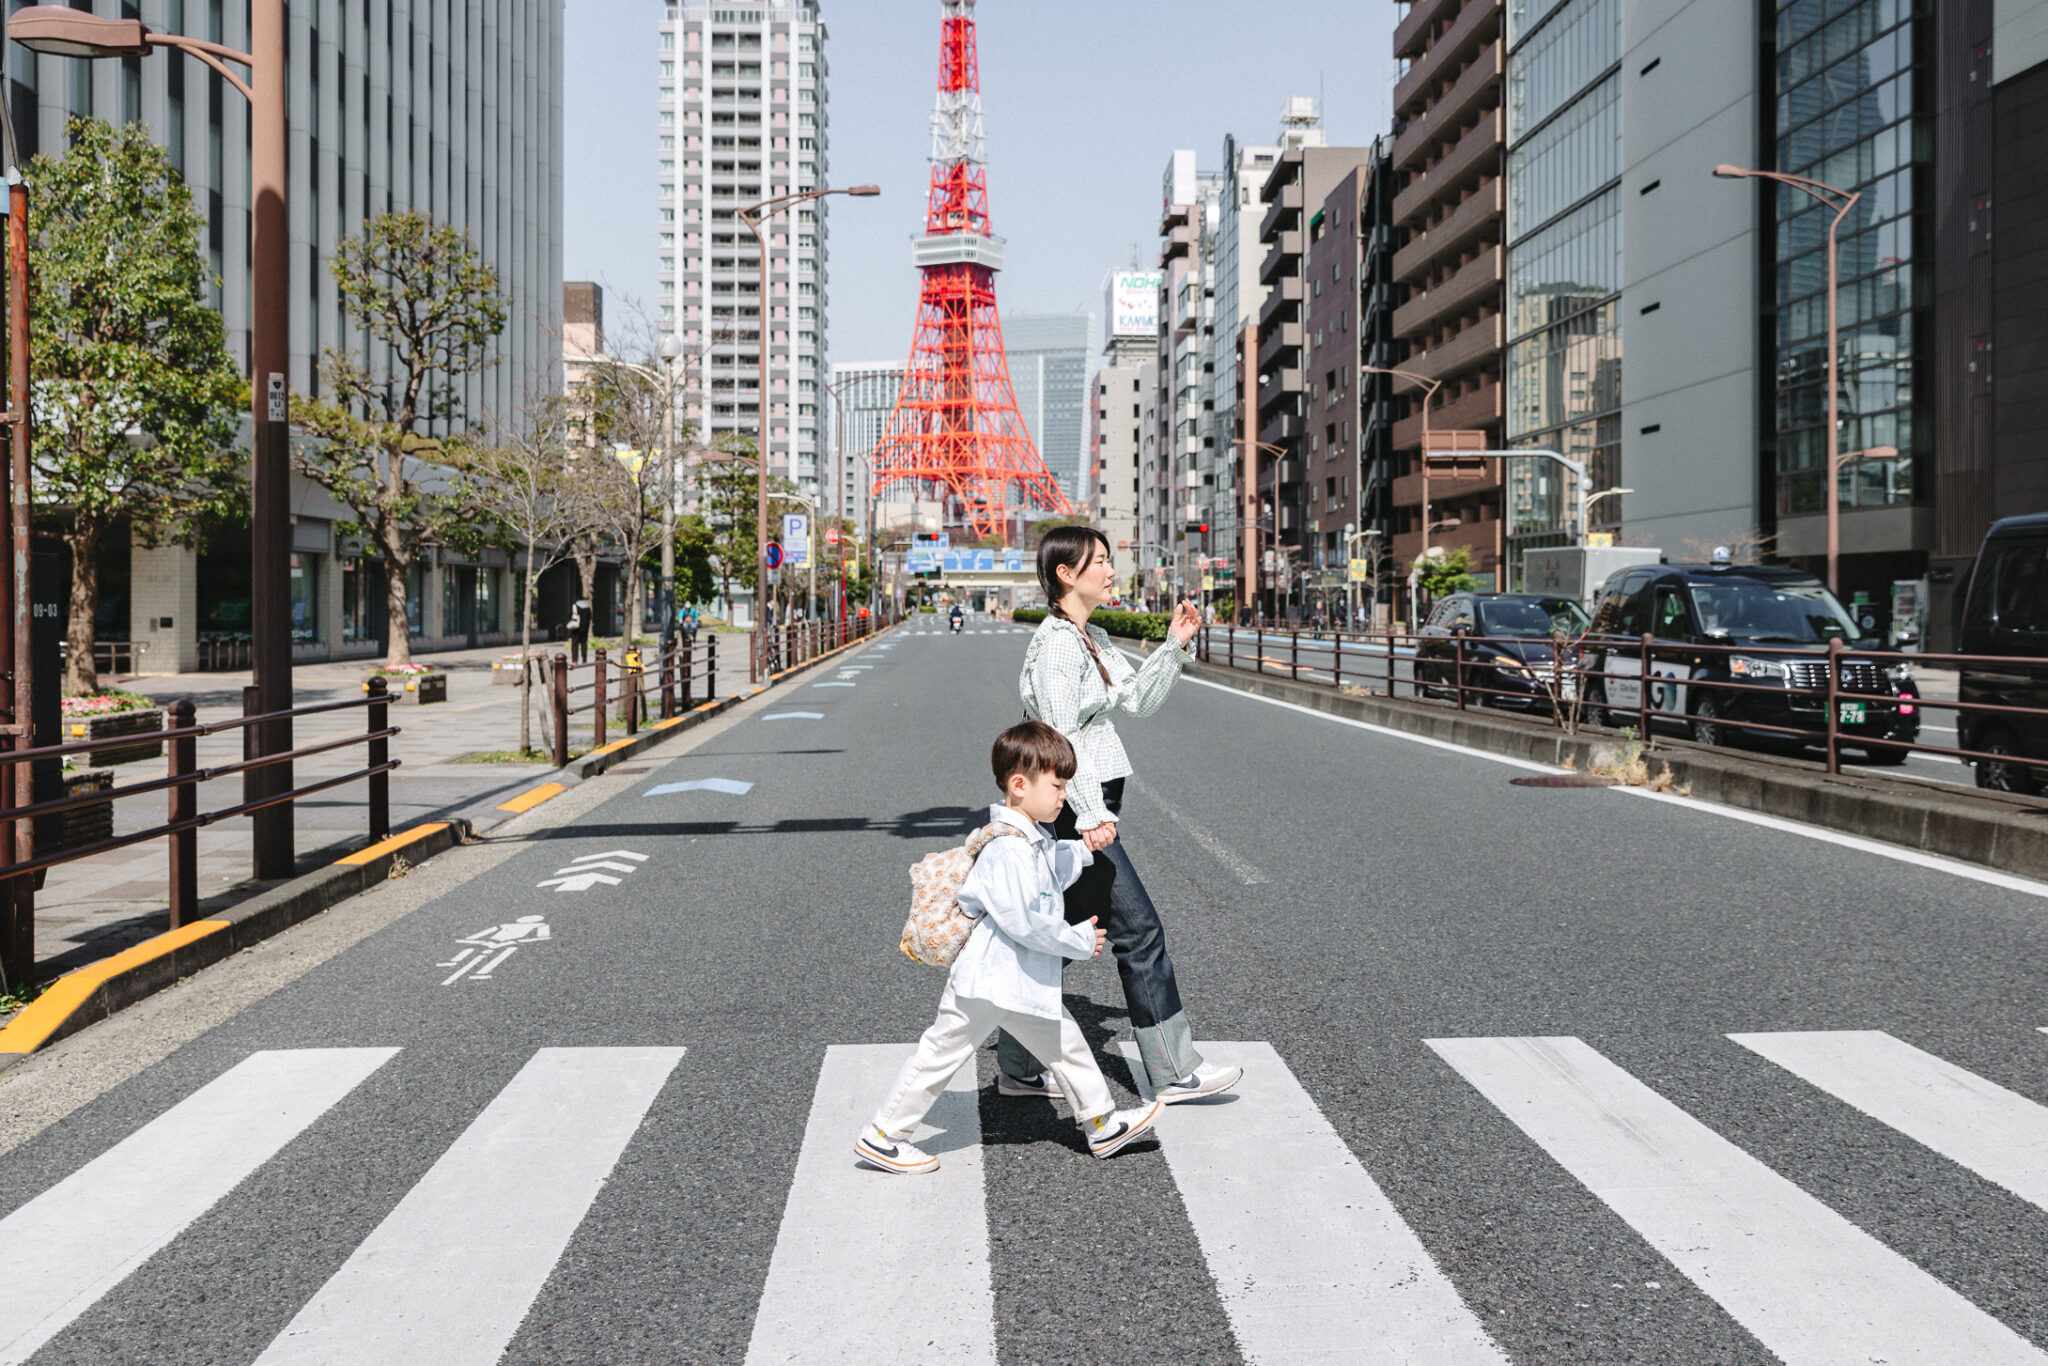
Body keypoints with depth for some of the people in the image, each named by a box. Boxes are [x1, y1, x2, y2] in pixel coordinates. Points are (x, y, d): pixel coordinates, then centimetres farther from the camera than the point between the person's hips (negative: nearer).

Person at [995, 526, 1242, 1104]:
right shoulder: (1056, 642, -14)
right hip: (1076, 808, -10)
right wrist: (1091, 816, -24)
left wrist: (1174, 645, 7)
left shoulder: (1094, 639, 16)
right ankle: (1174, 1071, 5)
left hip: (1091, 803, 10)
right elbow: (1062, 737, -21)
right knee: (1139, 930, -5)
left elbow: (1141, 701, 18)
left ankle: (1017, 1068, 21)